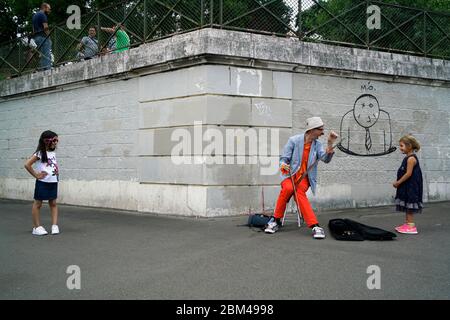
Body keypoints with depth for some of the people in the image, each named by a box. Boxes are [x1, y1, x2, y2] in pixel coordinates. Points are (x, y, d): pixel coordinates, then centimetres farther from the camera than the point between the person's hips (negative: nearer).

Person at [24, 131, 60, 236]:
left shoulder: (53, 153, 7)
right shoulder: (40, 153, -13)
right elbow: (27, 164, -19)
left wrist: (57, 171, 4)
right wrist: (36, 175, -14)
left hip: (53, 182, 7)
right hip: (43, 182, -6)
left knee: (53, 203, 6)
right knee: (38, 204, 5)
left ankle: (55, 226, 8)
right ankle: (37, 227, 11)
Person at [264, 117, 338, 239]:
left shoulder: (317, 144, 6)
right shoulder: (294, 140, -4)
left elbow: (326, 159, -10)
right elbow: (283, 159, -4)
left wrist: (330, 144, -22)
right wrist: (283, 166, -27)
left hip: (305, 178, 1)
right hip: (290, 175, -1)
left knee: (299, 191, -33)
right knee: (288, 188, -36)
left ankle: (315, 226, -39)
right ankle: (276, 220, -22)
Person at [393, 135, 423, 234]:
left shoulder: (411, 158, -18)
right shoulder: (408, 158, 13)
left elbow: (408, 174, -22)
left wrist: (398, 182, -16)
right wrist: (398, 182, 11)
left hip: (411, 187, -10)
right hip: (406, 187, 10)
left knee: (409, 206, -5)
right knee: (407, 206, 15)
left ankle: (411, 226, 0)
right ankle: (407, 223, 23)